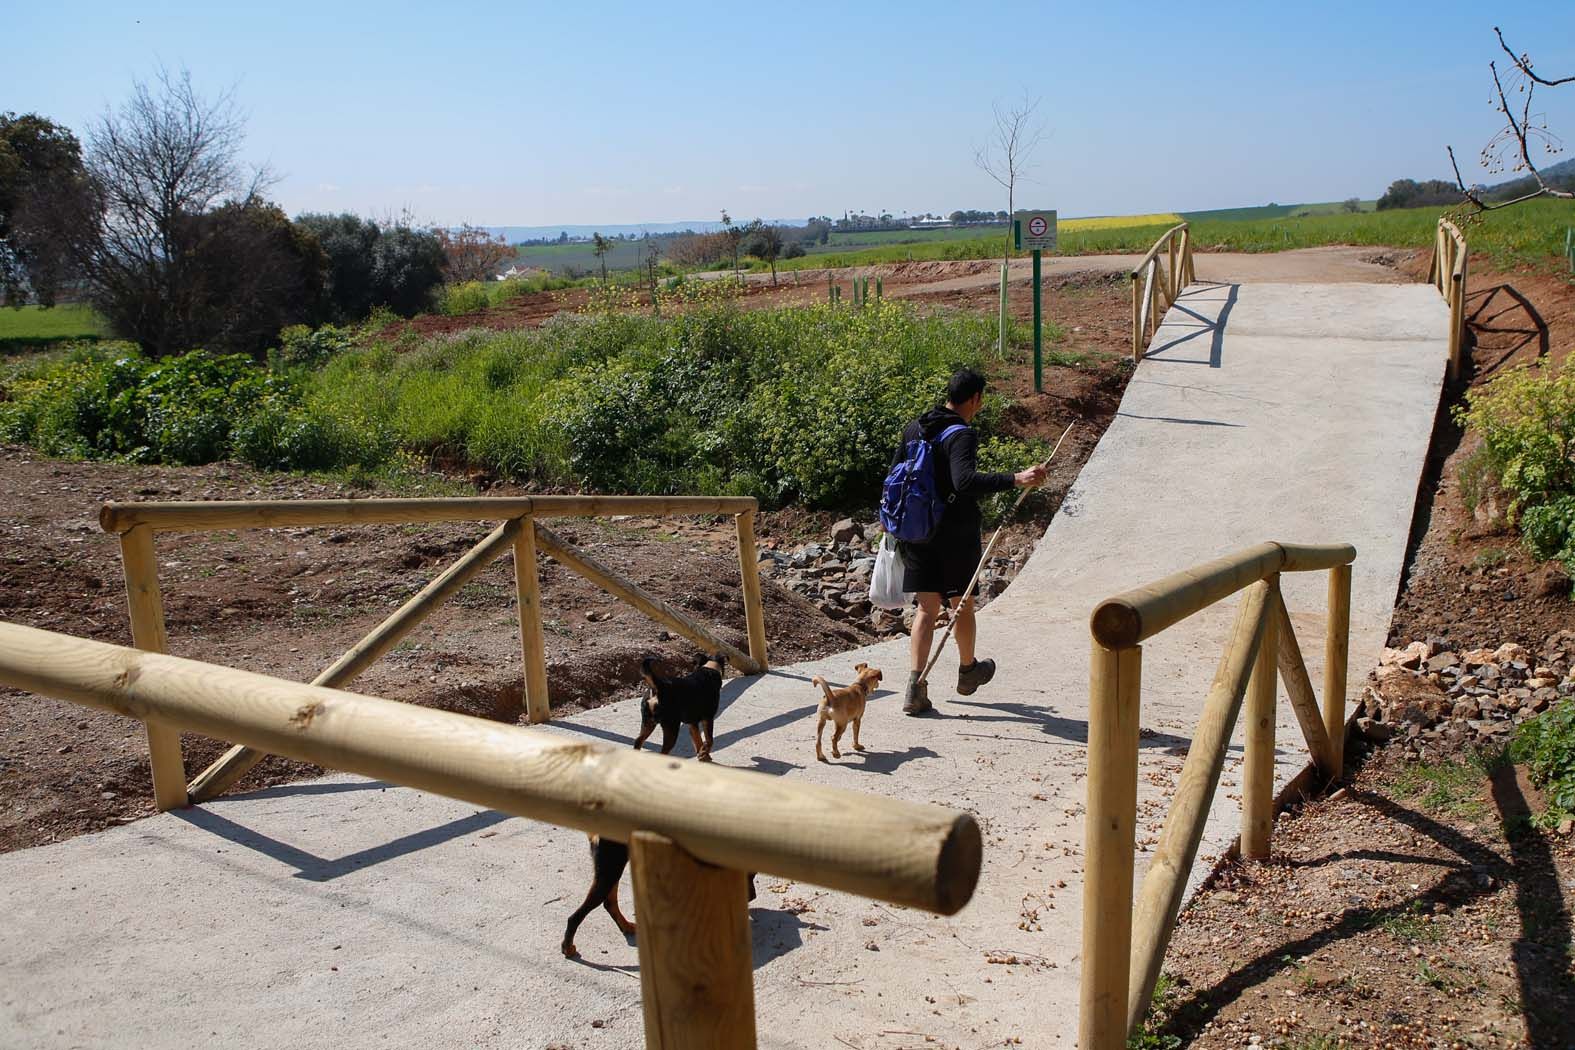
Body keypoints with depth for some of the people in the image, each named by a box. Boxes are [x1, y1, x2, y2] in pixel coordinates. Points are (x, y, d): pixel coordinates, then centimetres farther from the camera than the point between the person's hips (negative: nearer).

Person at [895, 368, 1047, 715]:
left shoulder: (914, 429, 6)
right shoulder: (962, 435, -17)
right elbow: (965, 481, -33)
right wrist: (1016, 479, -37)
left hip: (917, 533, 6)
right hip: (956, 535, -6)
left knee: (926, 608, 7)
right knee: (962, 605, 14)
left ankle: (916, 688, -2)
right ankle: (968, 671, 35)